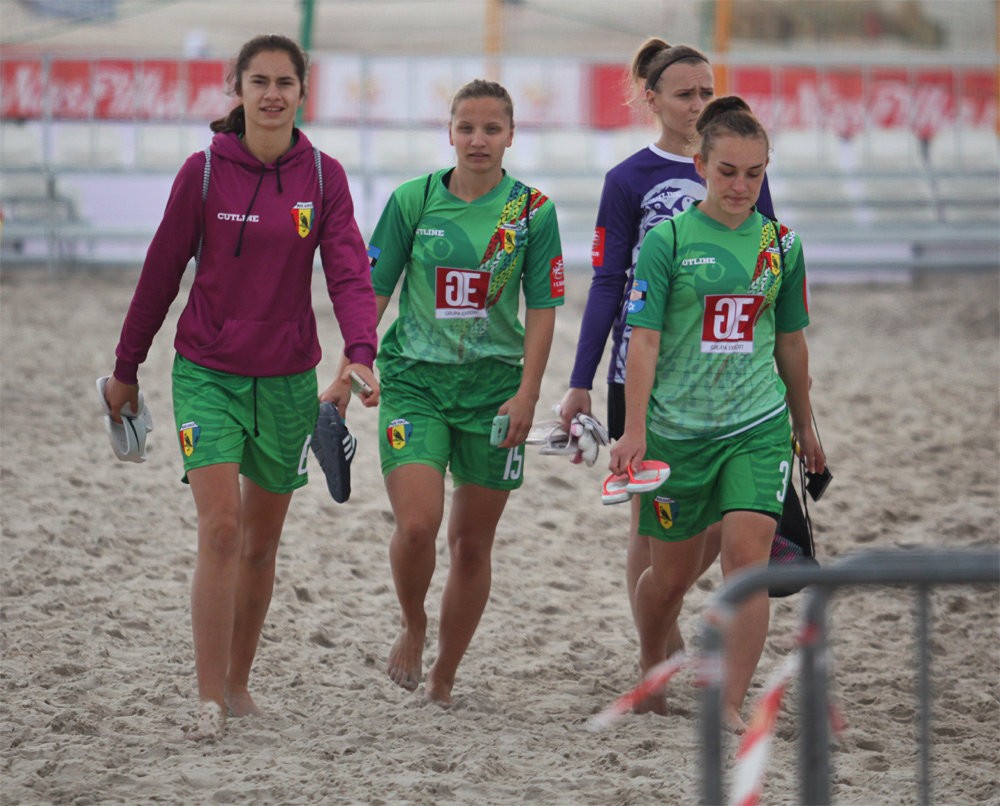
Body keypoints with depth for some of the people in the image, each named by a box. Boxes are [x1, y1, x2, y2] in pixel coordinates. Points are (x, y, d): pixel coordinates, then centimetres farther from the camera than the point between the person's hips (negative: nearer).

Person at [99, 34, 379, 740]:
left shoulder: (323, 177, 0)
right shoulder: (204, 172, -5)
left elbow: (349, 272, -8)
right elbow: (162, 272, 3)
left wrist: (360, 354, -26)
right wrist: (127, 370, 9)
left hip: (288, 378, 2)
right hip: (208, 372, -2)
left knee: (261, 542, 11)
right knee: (220, 528, -15)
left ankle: (238, 681, 28)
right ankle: (211, 701, -12)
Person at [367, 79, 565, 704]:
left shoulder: (532, 210, -1)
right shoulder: (414, 200, -1)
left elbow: (542, 309, 0)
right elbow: (372, 292, 4)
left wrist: (527, 394, -7)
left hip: (493, 386, 1)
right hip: (415, 378, -1)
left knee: (473, 542, 6)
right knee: (417, 525, -17)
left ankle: (445, 677, 22)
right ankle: (413, 626, 13)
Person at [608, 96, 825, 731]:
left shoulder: (780, 245, 5)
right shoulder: (668, 241, -5)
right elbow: (644, 340, -9)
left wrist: (805, 426, 24)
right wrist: (634, 430, -17)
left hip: (758, 426, 2)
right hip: (678, 430, -2)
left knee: (747, 556, -15)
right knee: (673, 573, 10)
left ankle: (731, 707, -14)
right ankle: (650, 672, 38)